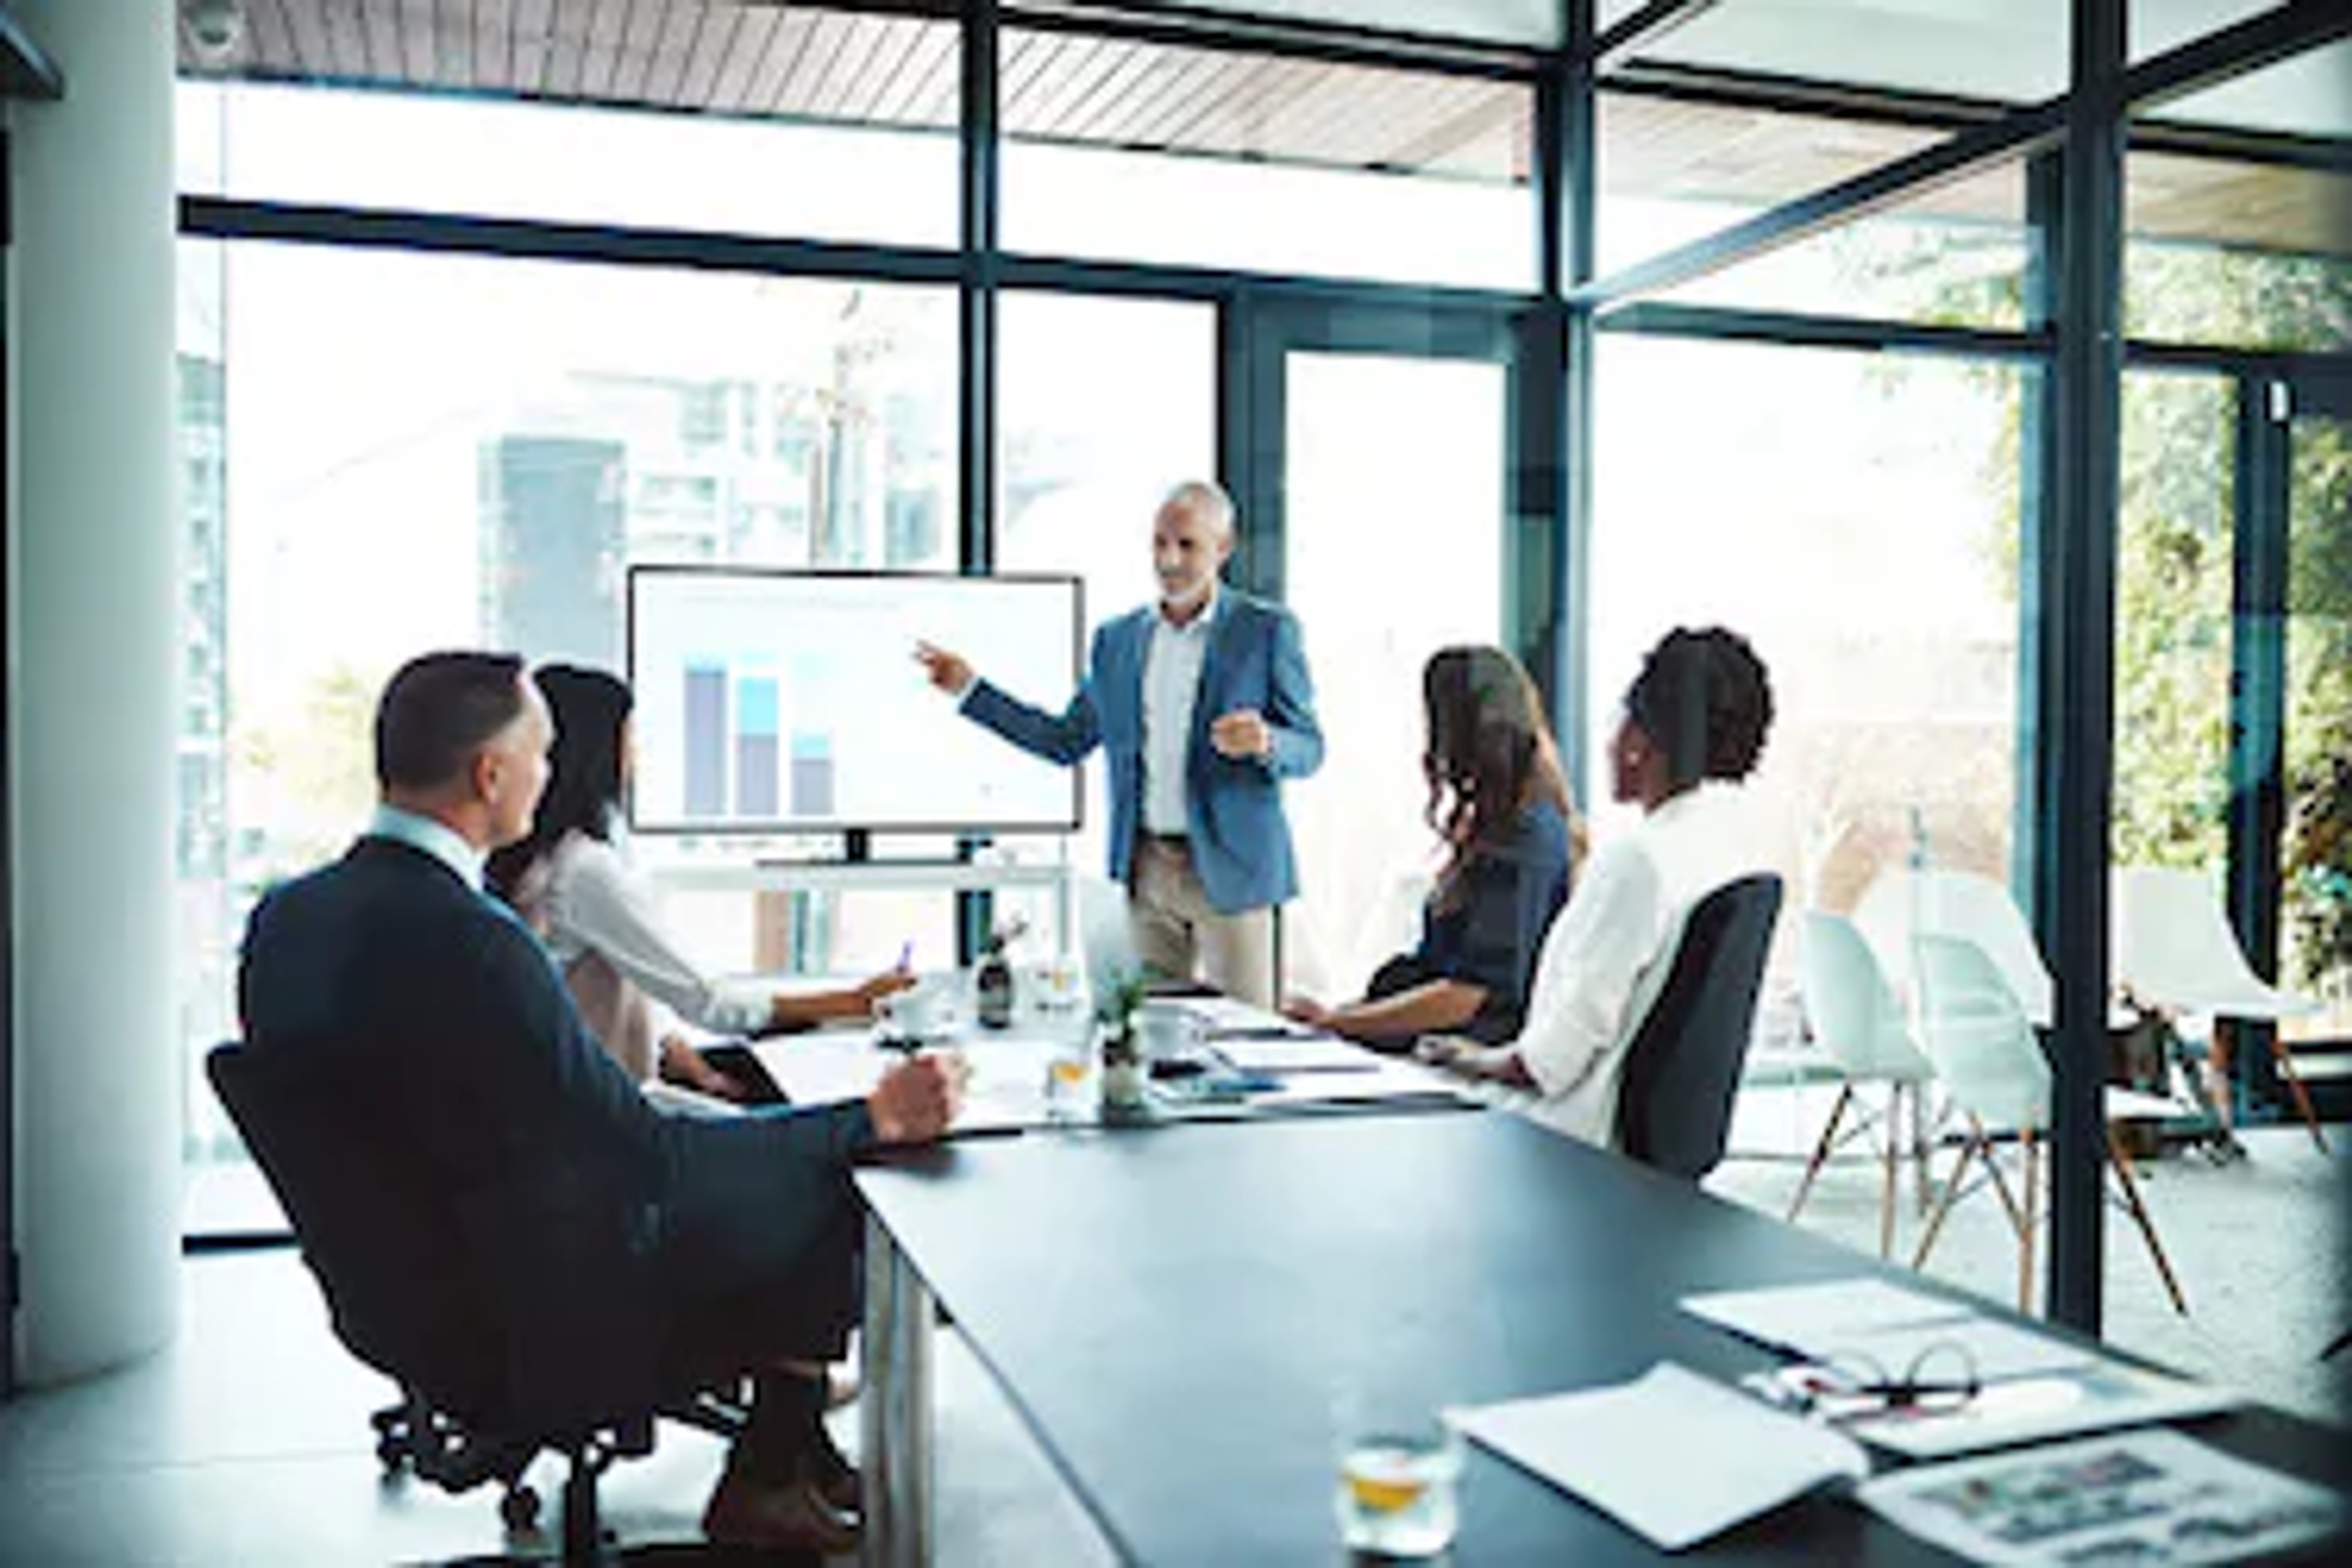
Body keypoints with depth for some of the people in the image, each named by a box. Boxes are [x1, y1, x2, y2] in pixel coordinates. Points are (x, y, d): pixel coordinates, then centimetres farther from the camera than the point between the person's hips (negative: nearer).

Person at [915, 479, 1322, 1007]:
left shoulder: (1267, 630, -3)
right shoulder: (1117, 638, 10)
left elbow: (1309, 749, -2)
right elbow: (1066, 742, 14)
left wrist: (1265, 743, -25)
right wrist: (970, 689, 10)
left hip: (1229, 866, -4)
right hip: (1146, 866, 4)